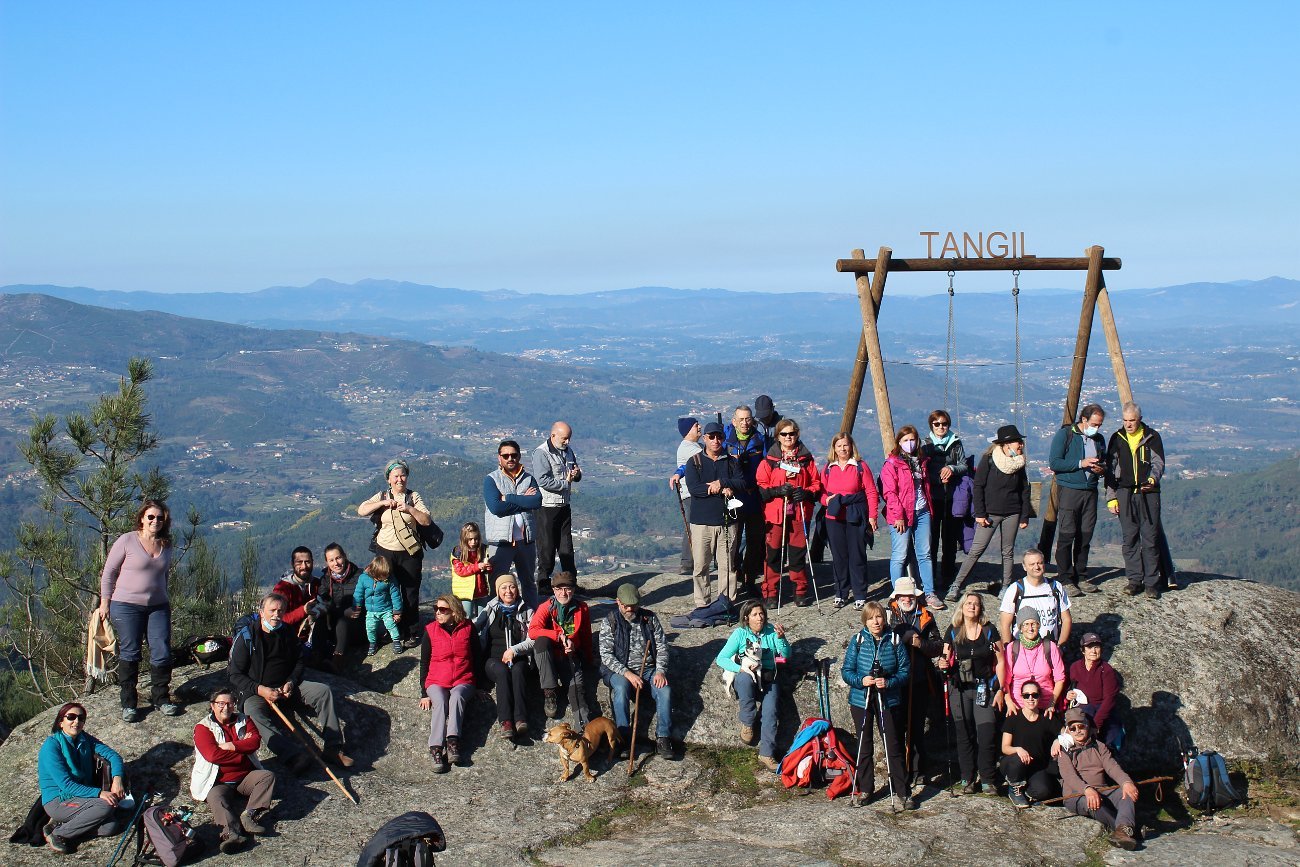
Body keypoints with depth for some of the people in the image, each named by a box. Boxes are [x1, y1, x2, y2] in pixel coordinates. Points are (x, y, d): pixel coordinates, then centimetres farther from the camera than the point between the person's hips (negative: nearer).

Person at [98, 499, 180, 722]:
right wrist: (105, 601, -4)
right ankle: (129, 703, 11)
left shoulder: (166, 545, 8)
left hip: (158, 607, 4)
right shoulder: (127, 541, -7)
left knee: (162, 653, 0)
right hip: (127, 606, -4)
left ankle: (161, 698, 14)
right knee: (129, 653, 2)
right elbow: (109, 572, -2)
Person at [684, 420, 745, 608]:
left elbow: (741, 483, -2)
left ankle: (727, 601, 10)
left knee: (727, 565, 3)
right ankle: (702, 603, 6)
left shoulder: (731, 462, 12)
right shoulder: (695, 462, 5)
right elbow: (693, 487, -10)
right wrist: (723, 490, -14)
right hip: (701, 520, -2)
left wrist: (721, 482, -18)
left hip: (727, 521, 2)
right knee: (701, 565, -1)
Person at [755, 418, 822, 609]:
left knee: (799, 552, 3)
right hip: (775, 512, -1)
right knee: (773, 552, -2)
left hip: (800, 512, 1)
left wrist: (806, 493, -9)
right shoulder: (769, 460, 4)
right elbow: (761, 486, 2)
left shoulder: (806, 459, 9)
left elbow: (816, 483, 10)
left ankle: (801, 592, 15)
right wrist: (777, 490, -15)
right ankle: (770, 594, 5)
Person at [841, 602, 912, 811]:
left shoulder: (894, 641, -2)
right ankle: (864, 789, 24)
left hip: (887, 699, -1)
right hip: (861, 700, 1)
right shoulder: (857, 641, -1)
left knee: (893, 746, -3)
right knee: (864, 746, 11)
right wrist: (861, 680, -18)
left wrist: (888, 683, -18)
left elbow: (904, 672, -1)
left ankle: (901, 793, 2)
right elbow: (846, 671, 0)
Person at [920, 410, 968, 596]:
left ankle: (948, 576, 13)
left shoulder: (956, 444, 9)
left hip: (952, 497, 2)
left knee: (950, 537, 5)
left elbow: (965, 466, 8)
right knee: (932, 536, -3)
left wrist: (952, 469, -12)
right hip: (933, 497, -2)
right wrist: (939, 476, -16)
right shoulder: (925, 444, 4)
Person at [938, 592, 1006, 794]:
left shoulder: (989, 631, 2)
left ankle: (988, 779, 5)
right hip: (959, 690, 1)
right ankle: (968, 779, 12)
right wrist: (943, 665, -13)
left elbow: (1000, 662, 5)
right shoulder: (953, 632, 5)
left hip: (985, 689, -1)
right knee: (964, 735, 3)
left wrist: (1000, 690, -1)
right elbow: (946, 660, 11)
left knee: (987, 734, -8)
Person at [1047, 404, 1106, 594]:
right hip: (1069, 490, -6)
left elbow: (1104, 463, 27)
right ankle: (1065, 580, -6)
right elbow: (1053, 463, -10)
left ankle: (1081, 578, 13)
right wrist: (1081, 463, -17)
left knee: (1085, 536, 6)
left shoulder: (1099, 439, 14)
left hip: (1090, 491, 6)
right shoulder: (1065, 434, -3)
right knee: (1066, 536, -9)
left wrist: (1101, 468, 3)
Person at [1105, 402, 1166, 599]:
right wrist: (1111, 497, 5)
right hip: (1125, 494, 2)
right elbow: (1110, 469, 11)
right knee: (1130, 539, 2)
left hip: (1148, 493, -2)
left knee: (1150, 538, -3)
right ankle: (1134, 579, 9)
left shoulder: (1152, 437, 5)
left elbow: (1158, 463, -1)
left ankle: (1151, 582, 2)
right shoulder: (1117, 438, 10)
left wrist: (1152, 479, -23)